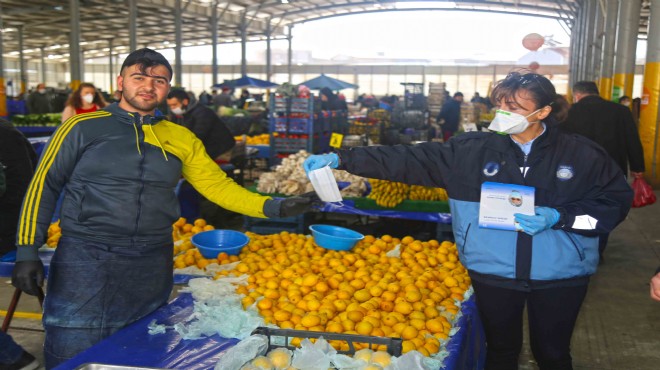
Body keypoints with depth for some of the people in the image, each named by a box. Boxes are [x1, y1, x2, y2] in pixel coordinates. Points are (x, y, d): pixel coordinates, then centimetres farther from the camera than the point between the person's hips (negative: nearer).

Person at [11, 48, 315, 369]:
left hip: (152, 267, 3)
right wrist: (27, 251, -5)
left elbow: (219, 186, 6)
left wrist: (273, 207, -7)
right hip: (84, 260, -2)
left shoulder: (181, 139, 8)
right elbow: (44, 186, 2)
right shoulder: (84, 127, 0)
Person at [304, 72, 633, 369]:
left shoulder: (583, 155, -6)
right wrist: (341, 159, -16)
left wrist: (559, 218, -16)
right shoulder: (473, 151, -6)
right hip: (493, 274, 1)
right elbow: (408, 160, -9)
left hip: (559, 277, 0)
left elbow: (617, 200, -1)